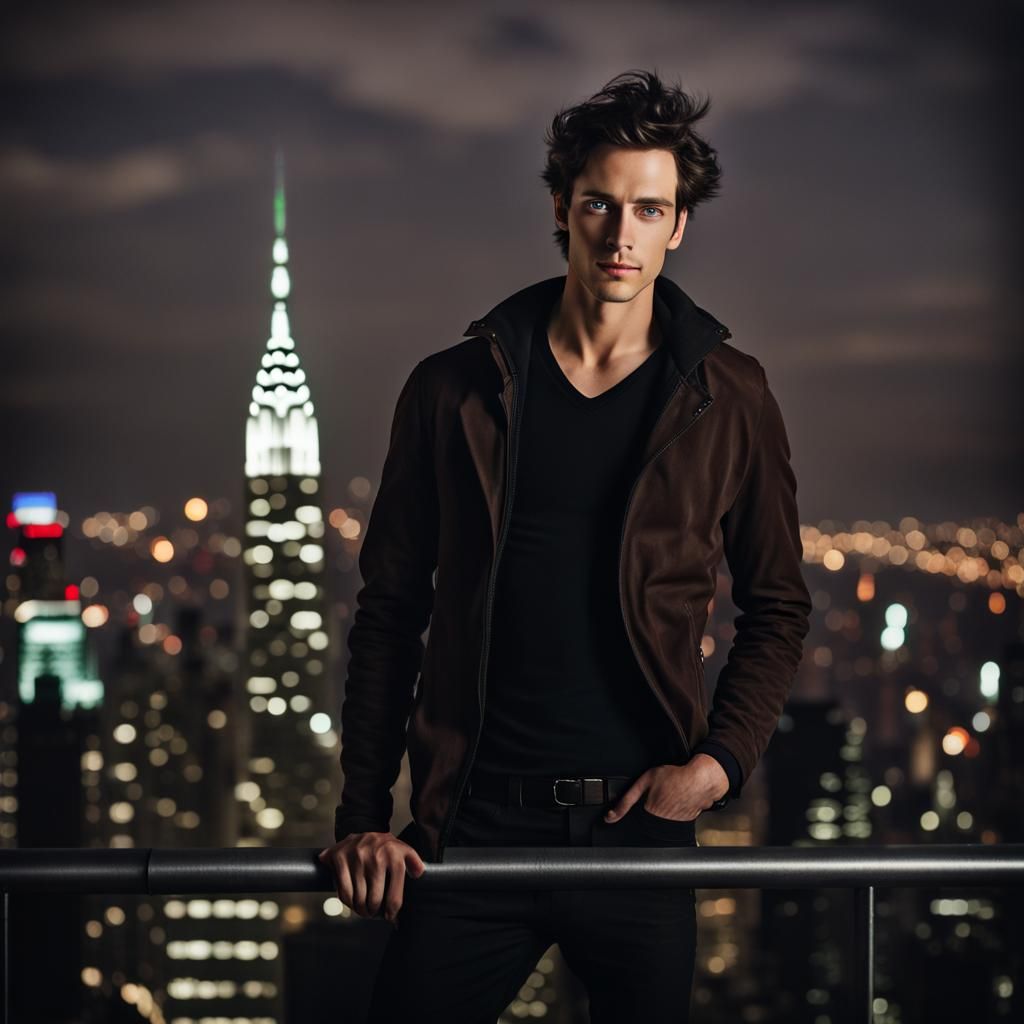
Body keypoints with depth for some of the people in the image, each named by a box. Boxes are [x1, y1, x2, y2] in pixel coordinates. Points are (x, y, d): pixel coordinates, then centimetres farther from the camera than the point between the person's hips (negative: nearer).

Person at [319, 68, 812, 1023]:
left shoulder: (729, 401, 4)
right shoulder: (455, 390, 4)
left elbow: (776, 609, 12)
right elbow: (390, 612, 7)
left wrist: (720, 759, -4)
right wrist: (363, 817, 1)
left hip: (640, 824, 0)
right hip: (473, 823, 0)